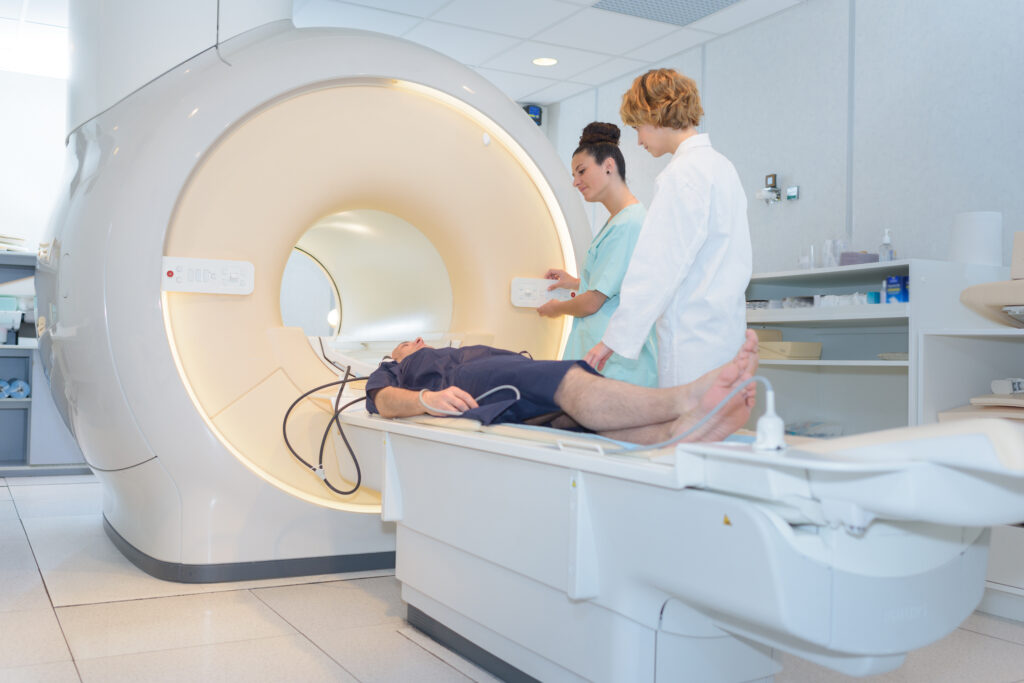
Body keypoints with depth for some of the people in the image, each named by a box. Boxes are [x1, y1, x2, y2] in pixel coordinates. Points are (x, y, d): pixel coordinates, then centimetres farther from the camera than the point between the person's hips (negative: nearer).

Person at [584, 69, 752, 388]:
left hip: (693, 335, -10)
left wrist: (615, 339, -16)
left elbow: (659, 265, -18)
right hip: (726, 326, 10)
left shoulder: (682, 174, -13)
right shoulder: (722, 165, 16)